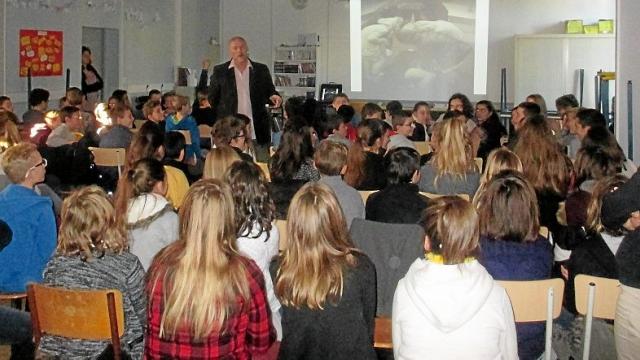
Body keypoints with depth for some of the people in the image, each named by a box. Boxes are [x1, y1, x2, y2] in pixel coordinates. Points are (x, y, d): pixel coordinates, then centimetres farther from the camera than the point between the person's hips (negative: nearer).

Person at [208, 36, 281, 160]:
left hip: (258, 131, 1)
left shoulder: (261, 70, 10)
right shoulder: (220, 71, 7)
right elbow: (211, 100, 10)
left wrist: (274, 97, -9)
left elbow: (270, 93, 14)